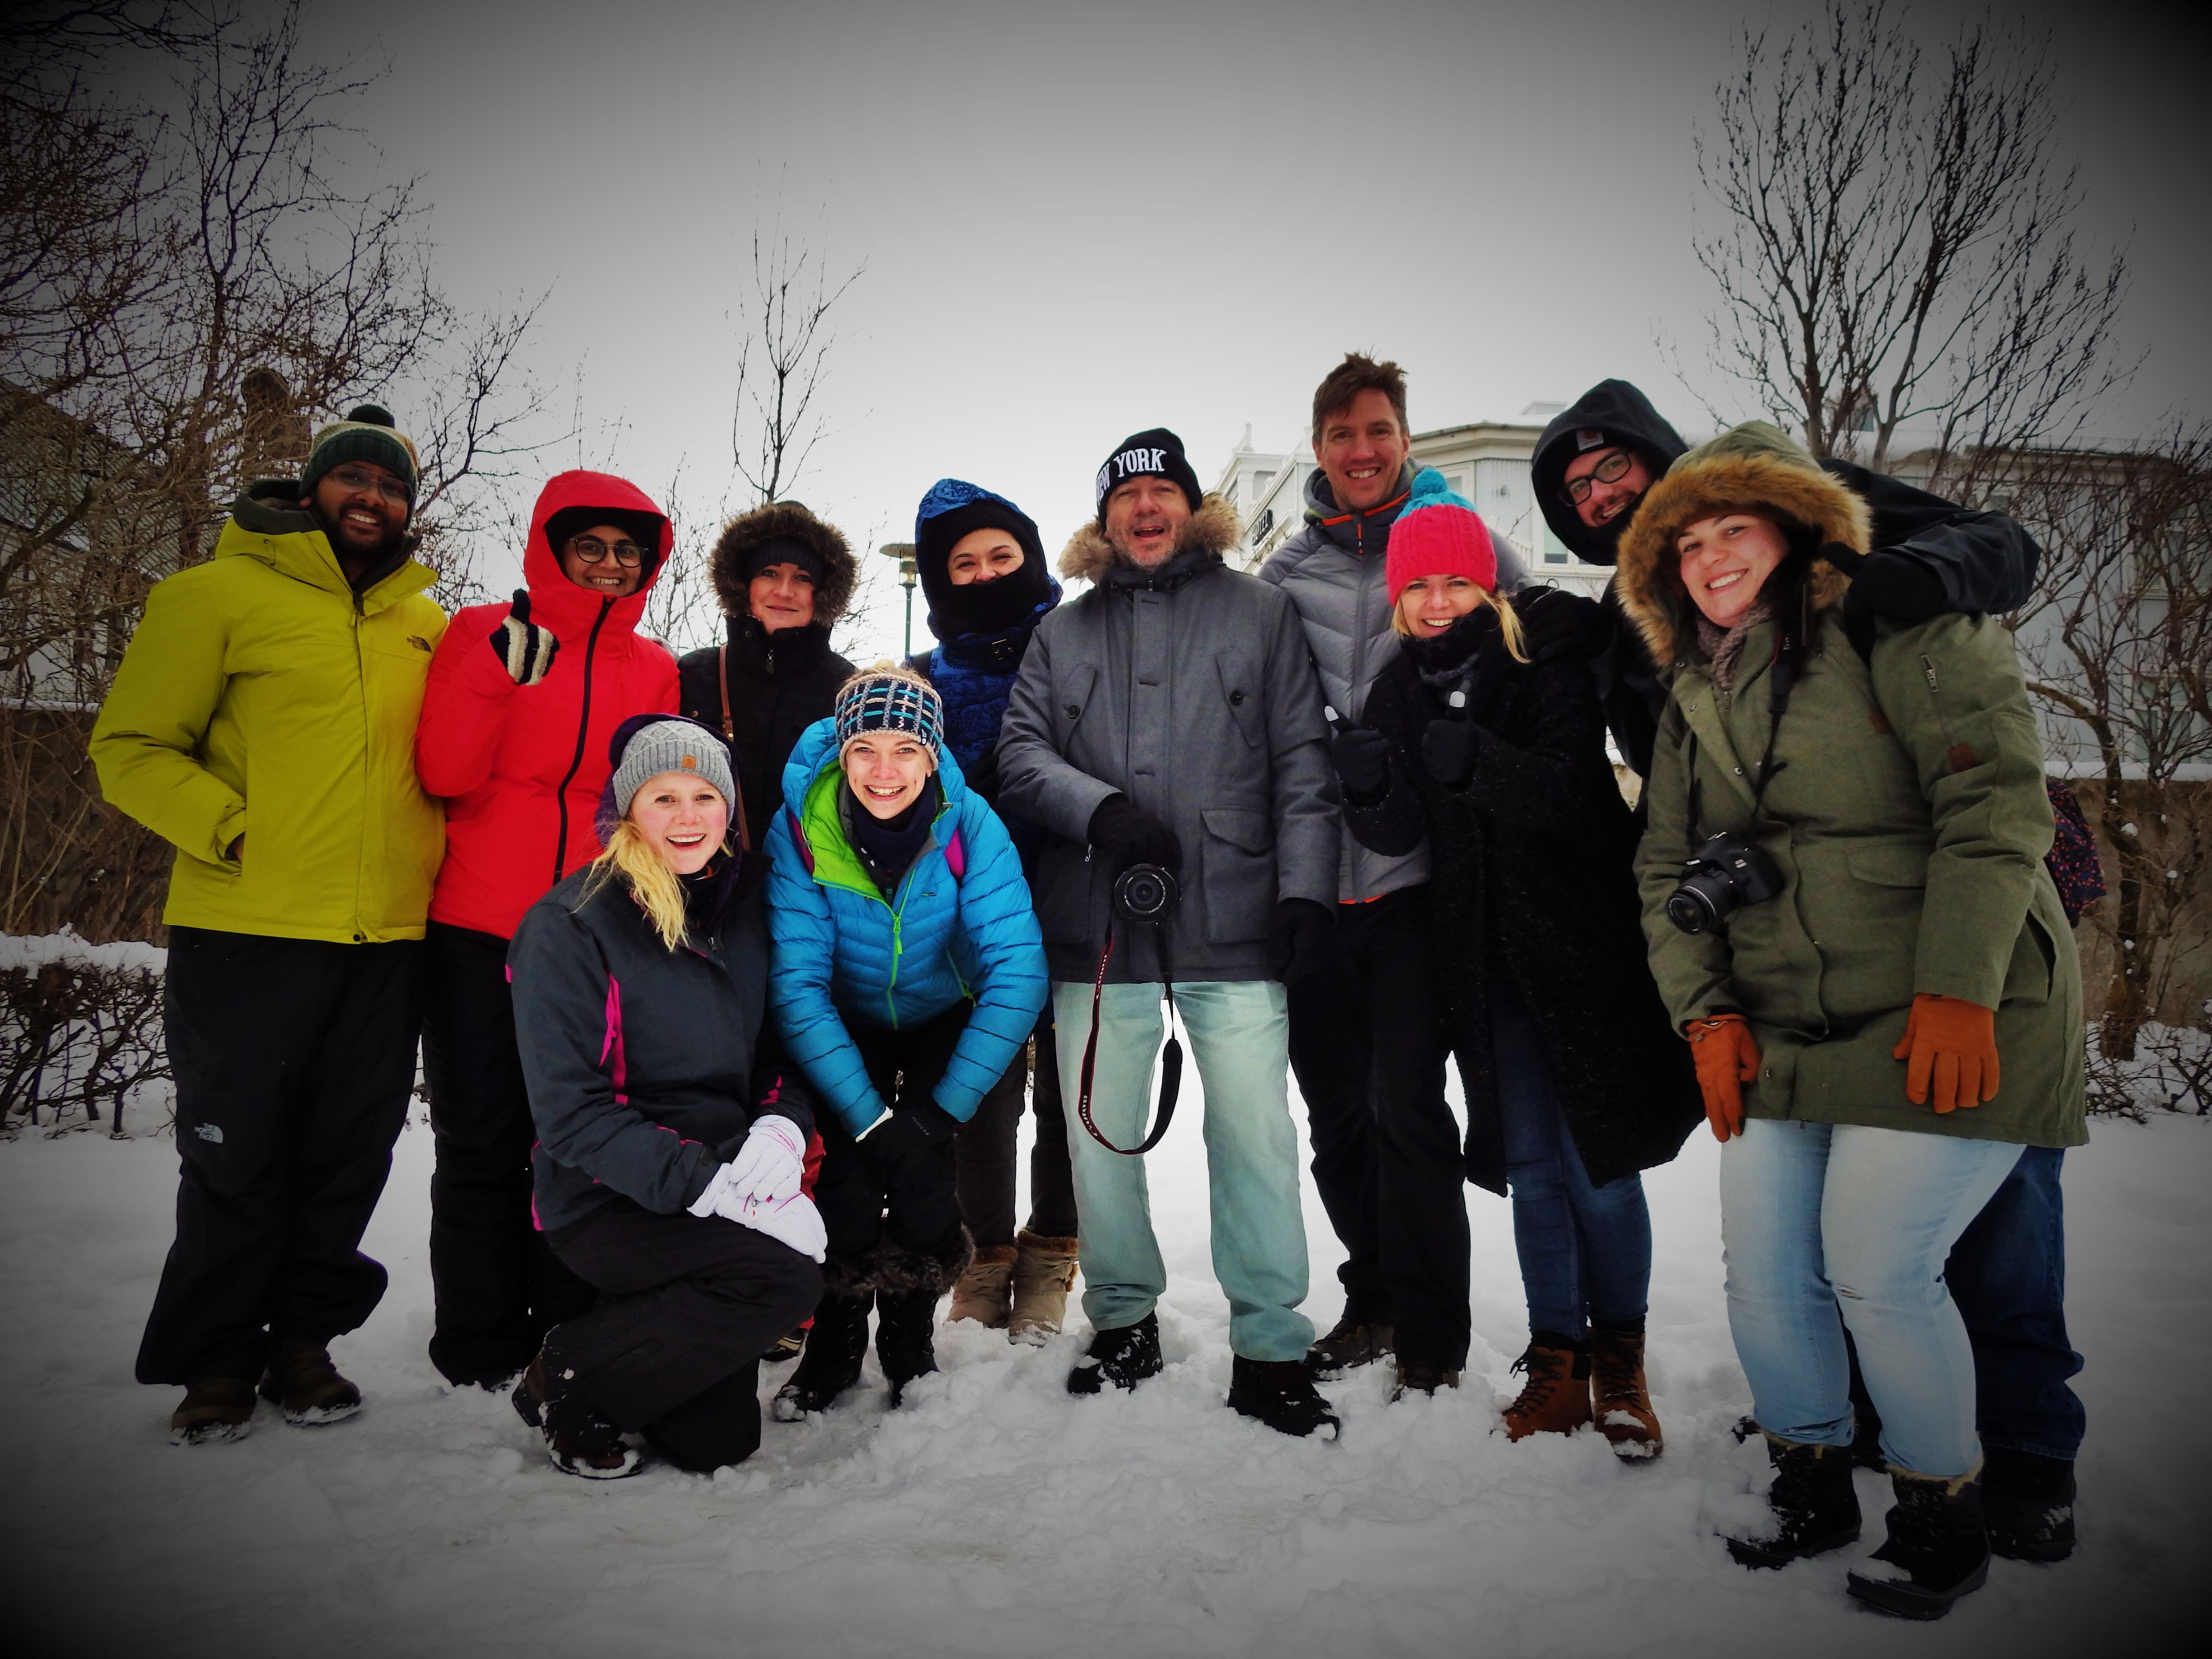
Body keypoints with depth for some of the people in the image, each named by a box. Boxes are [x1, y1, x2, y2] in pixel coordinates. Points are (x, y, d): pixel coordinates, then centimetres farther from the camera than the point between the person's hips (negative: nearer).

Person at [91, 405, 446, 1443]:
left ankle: (302, 1338, 26)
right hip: (249, 930, -4)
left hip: (389, 937, 4)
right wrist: (234, 830, -14)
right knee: (235, 1153, 4)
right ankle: (214, 1360, 21)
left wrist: (425, 850, 8)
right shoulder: (220, 593, 1)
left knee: (349, 1152, 10)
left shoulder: (428, 625, 14)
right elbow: (130, 748, -1)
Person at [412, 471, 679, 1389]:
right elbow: (444, 773, -8)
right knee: (482, 1138, 5)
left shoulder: (653, 669, 12)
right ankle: (479, 1340, 18)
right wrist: (500, 672, -18)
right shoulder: (485, 635, 3)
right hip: (480, 933, -2)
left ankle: (567, 1331, 19)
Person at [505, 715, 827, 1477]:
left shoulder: (744, 906, 6)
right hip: (607, 1202, -5)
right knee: (786, 1274, -28)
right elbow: (569, 1110, -16)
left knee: (715, 1444, -2)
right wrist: (710, 1186, -25)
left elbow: (783, 1048, 12)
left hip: (721, 1179, 5)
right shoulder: (570, 923, -11)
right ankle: (569, 1378, -6)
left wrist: (782, 1128, -11)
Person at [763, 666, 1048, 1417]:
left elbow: (1017, 974, -28)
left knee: (922, 1179, -15)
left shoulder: (970, 824, -27)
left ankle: (910, 1345, 12)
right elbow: (797, 985, -24)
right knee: (851, 1181, -15)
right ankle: (834, 1346, 12)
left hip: (945, 1022, 0)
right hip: (850, 1028, 0)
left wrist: (945, 1108, -29)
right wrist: (867, 1114, -29)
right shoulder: (799, 830, -26)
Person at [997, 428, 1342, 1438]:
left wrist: (1304, 889, -6)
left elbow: (1303, 760, 4)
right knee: (1099, 1134, 9)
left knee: (1255, 1136, -5)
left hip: (1233, 925, -2)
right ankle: (1124, 1322, 27)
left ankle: (1269, 1352, 9)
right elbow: (1021, 752, 8)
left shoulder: (1258, 611, 11)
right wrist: (1100, 808, -11)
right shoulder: (1063, 632, 17)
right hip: (1097, 926, 3)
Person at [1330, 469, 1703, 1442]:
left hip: (1579, 945, -4)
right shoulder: (1399, 694, 7)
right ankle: (1557, 1366, 19)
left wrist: (1477, 762, -36)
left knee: (1597, 1161, -1)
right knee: (1532, 1165, 9)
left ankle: (1621, 1364, 17)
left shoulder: (1547, 668, -5)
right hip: (1485, 960, 4)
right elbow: (1396, 835, -2)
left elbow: (1573, 793, -19)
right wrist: (1367, 785, -24)